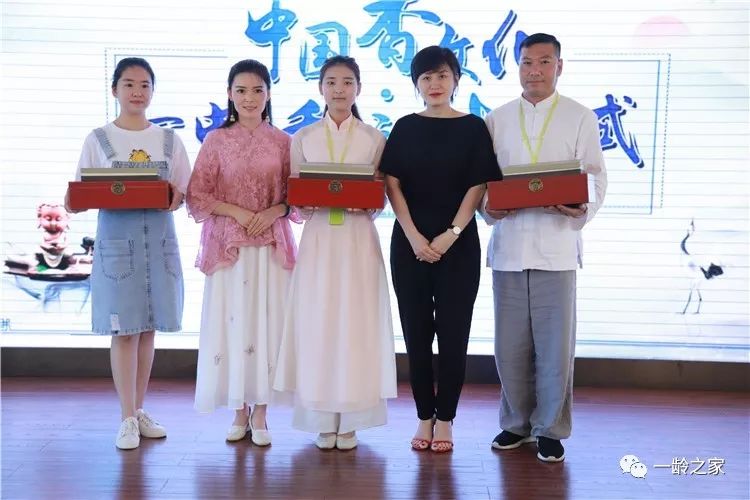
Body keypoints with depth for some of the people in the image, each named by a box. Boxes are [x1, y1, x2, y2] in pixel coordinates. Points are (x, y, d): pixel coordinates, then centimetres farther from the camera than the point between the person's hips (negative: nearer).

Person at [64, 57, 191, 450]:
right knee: (125, 329, -3)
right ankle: (127, 419, 5)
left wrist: (176, 196, -13)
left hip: (160, 240, 2)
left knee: (148, 328, 6)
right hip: (117, 240, -2)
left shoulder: (169, 140, 9)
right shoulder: (98, 140, 5)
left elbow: (186, 193, 9)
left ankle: (139, 411, 18)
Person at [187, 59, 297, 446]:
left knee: (267, 322, 2)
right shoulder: (217, 140, 2)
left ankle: (260, 415, 13)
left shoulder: (282, 142, 5)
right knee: (232, 322, 2)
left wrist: (273, 211, -12)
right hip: (228, 244, 0)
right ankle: (239, 413, 16)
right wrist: (236, 211, -11)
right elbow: (196, 195, 0)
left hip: (271, 245, 1)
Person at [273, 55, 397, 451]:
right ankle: (323, 421, 11)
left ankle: (350, 421, 11)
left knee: (356, 322, -1)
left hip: (359, 239, 0)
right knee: (317, 323, 0)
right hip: (318, 238, 1)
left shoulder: (373, 138, 6)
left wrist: (364, 203, -16)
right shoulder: (303, 138, 8)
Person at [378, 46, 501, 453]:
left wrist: (450, 235, -14)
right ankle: (424, 418, 16)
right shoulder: (405, 128, 7)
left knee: (453, 333, 1)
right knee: (416, 332, 5)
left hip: (458, 244, -1)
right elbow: (392, 184, 1)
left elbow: (478, 186, -3)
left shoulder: (473, 128, 3)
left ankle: (445, 420, 13)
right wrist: (414, 237, -11)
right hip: (410, 243, 2)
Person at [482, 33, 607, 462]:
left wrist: (582, 210, -19)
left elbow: (596, 177, 1)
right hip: (508, 245, 2)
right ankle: (516, 423, 24)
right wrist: (488, 208, -10)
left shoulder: (580, 118, 5)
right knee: (510, 344, 8)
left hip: (557, 245, -2)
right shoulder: (496, 120, 12)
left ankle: (550, 429, 17)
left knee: (555, 344, 2)